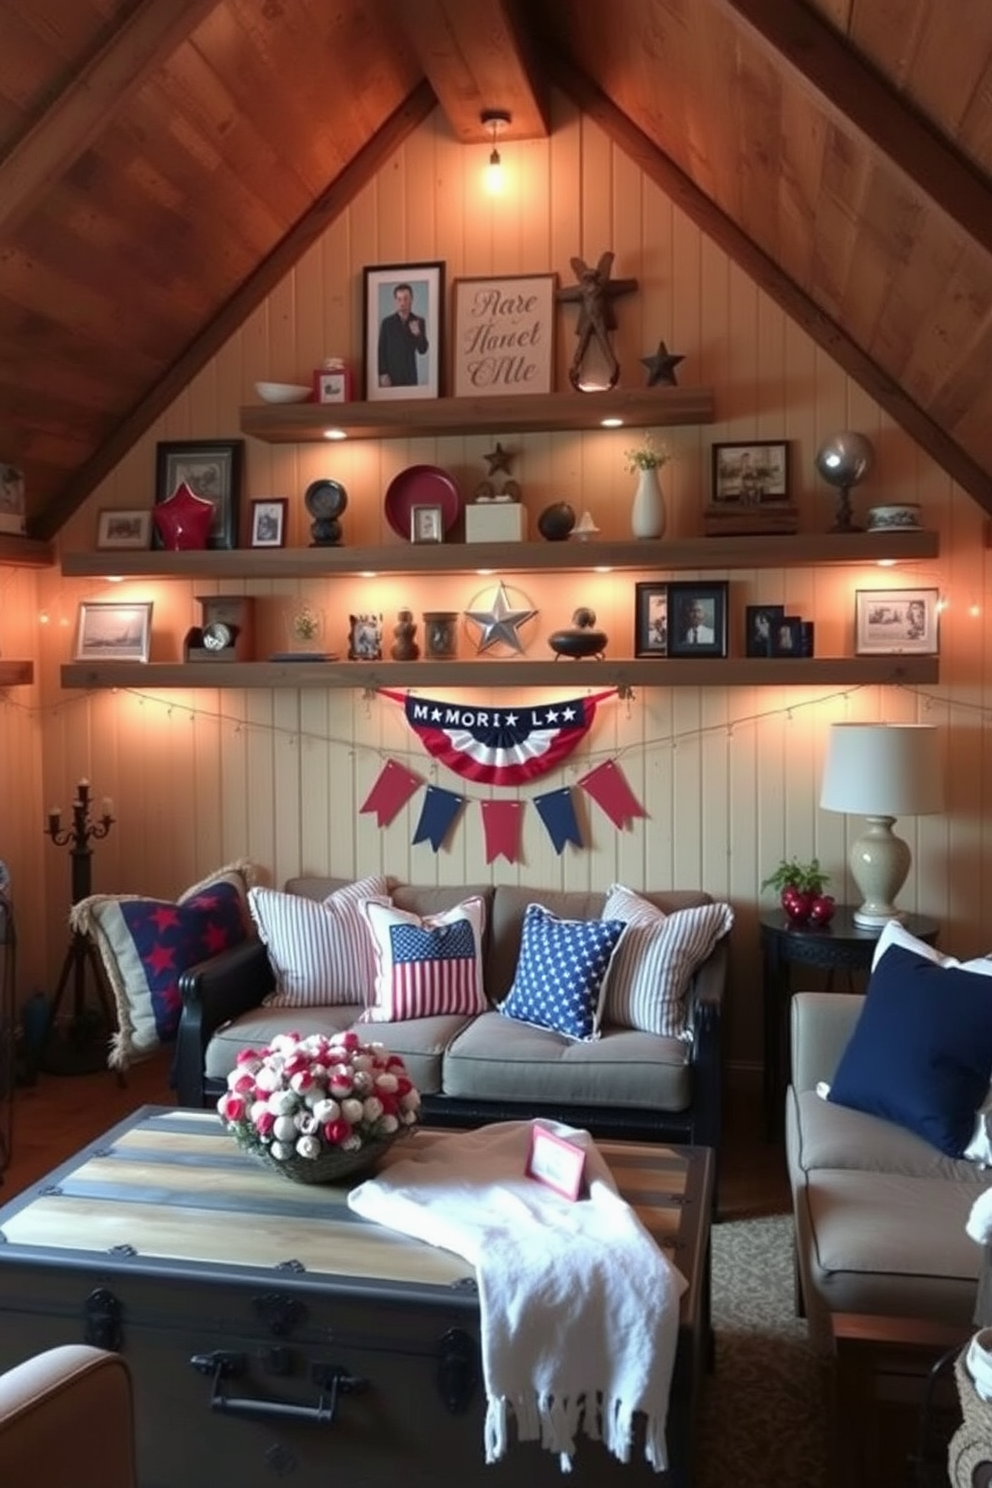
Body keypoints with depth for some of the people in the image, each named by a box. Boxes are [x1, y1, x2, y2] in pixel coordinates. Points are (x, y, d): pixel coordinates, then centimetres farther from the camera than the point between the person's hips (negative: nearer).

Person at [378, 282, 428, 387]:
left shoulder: (418, 322, 4)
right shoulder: (386, 322, -2)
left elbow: (423, 350, 2)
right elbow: (381, 351, -1)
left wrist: (418, 334, -16)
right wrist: (383, 374, -9)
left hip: (410, 375, 2)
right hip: (391, 375, -2)